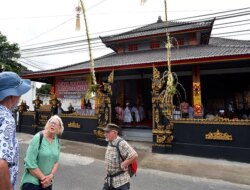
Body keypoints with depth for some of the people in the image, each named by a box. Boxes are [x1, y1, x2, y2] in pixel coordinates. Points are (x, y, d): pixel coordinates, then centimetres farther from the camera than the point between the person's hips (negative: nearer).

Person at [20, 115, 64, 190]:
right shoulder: (38, 138, -17)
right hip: (32, 182, -5)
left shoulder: (57, 141, -1)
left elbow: (56, 161, 3)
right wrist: (43, 178, -15)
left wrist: (51, 175, -11)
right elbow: (30, 163, -19)